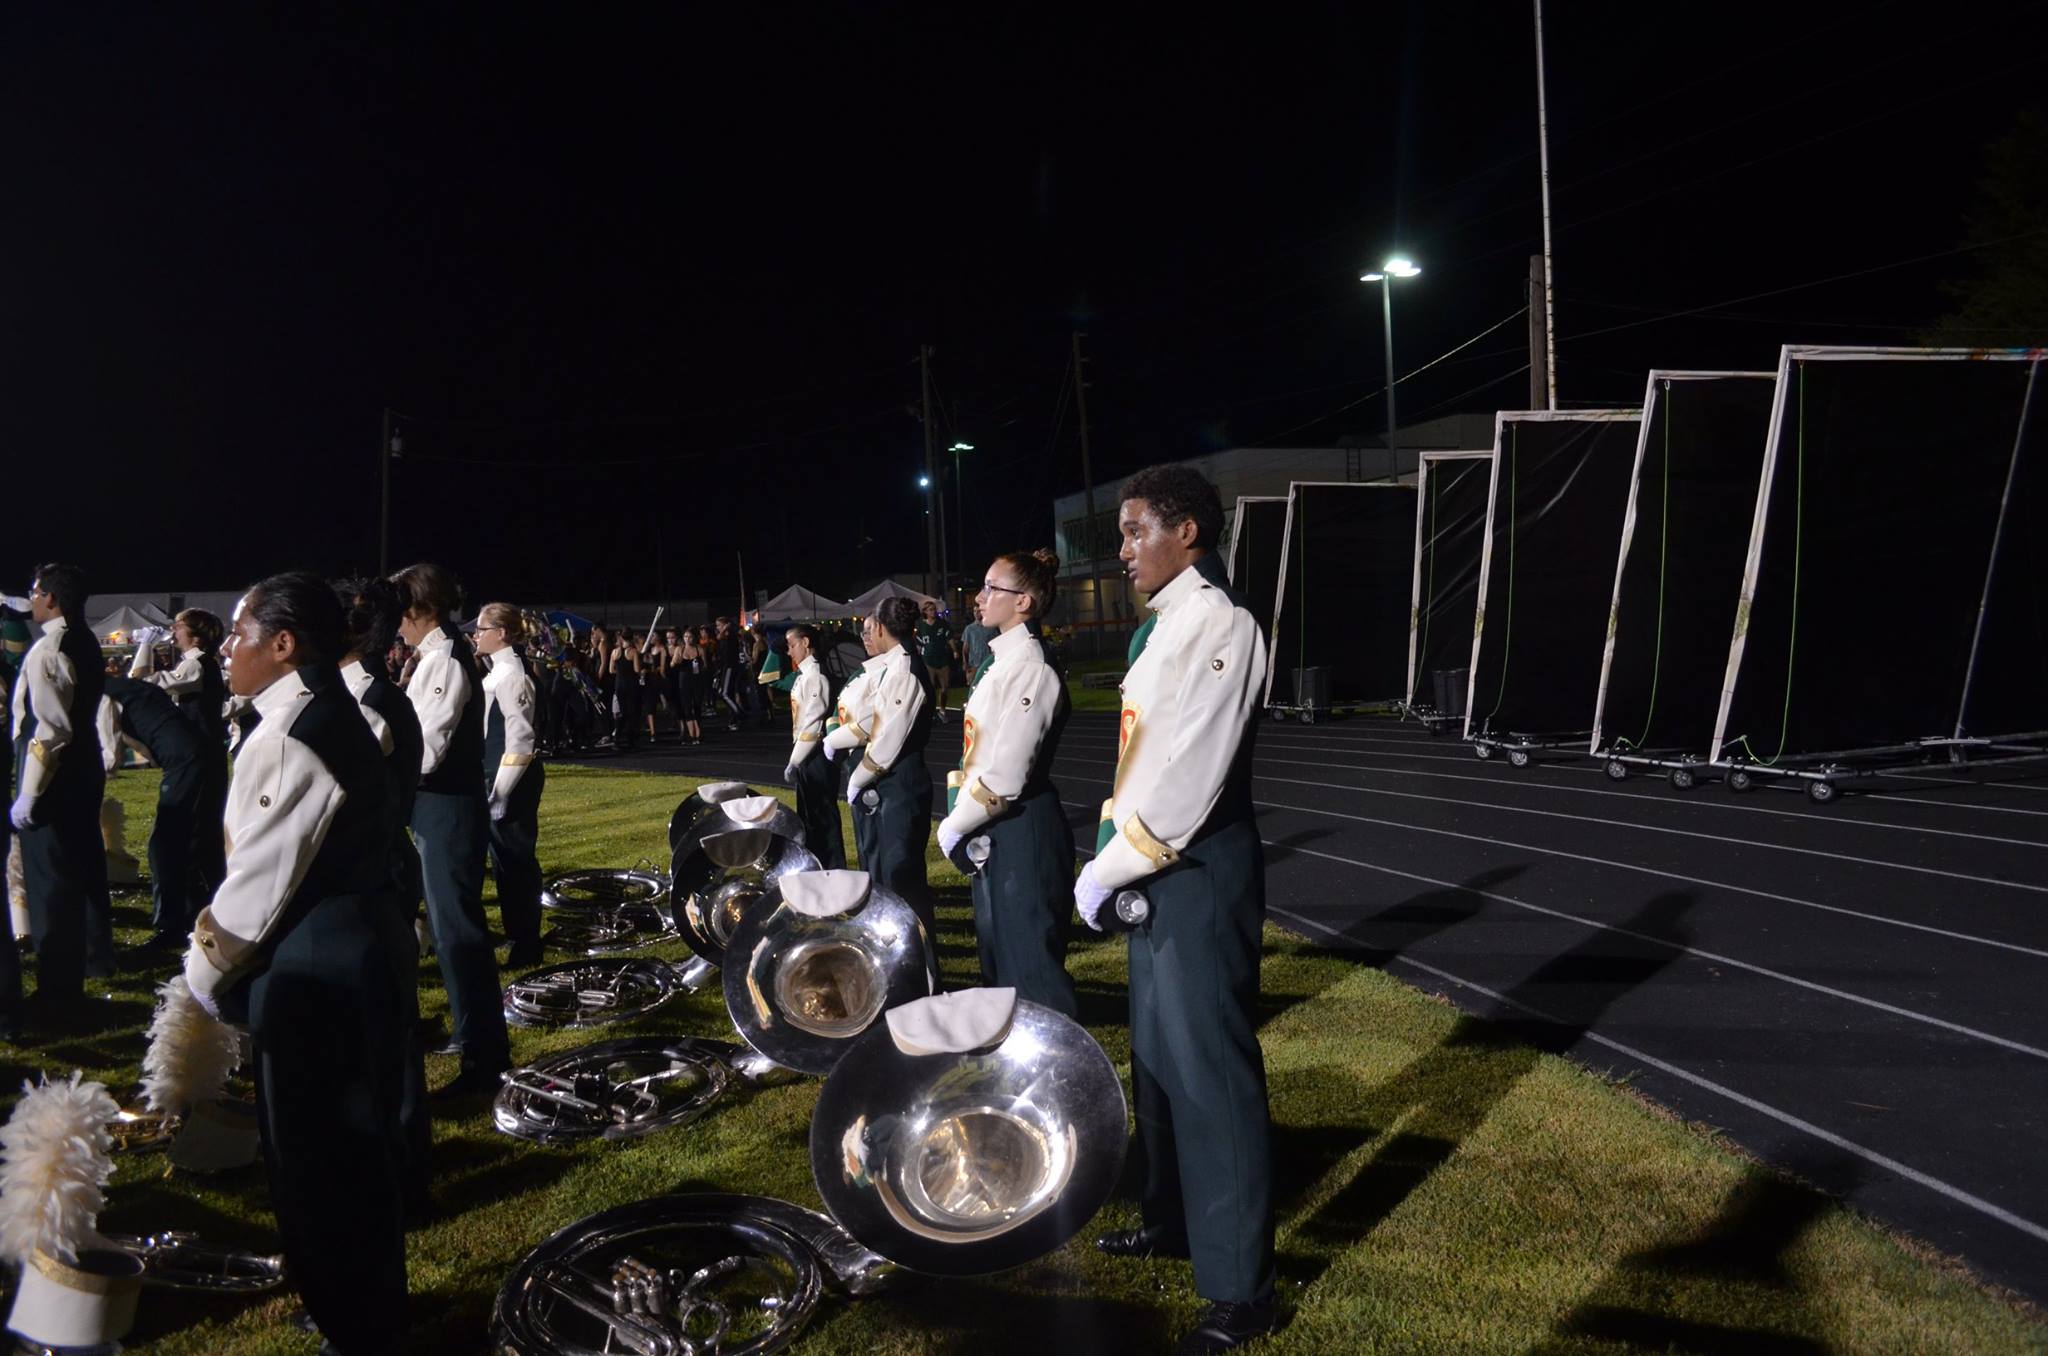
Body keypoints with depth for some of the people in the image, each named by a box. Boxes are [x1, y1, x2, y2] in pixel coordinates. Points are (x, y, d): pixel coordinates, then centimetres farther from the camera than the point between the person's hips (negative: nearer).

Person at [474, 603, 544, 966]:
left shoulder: (511, 676, -17)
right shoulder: (497, 673, 13)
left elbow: (519, 742, -21)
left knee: (514, 860, -2)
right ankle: (518, 933, 29)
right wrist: (493, 786, 17)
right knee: (505, 858, 17)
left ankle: (525, 946, 7)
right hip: (498, 778, 10)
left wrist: (499, 792, -20)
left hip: (512, 783, -10)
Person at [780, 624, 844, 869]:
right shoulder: (804, 675, 12)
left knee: (823, 815, -1)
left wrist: (794, 761, -19)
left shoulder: (815, 675, -17)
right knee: (809, 814, 17)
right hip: (807, 756, 9)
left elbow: (813, 724, -22)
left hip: (816, 756, -9)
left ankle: (833, 870, 7)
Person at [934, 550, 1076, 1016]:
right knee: (999, 954, 19)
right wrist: (959, 817, 8)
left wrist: (955, 825, -12)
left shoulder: (1032, 669, -19)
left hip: (1022, 832, -10)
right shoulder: (1004, 661, 11)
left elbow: (1005, 776, -23)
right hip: (993, 829, 10)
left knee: (1031, 963, -1)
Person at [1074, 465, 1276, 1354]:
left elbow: (1188, 770, -23)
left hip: (1200, 875, -10)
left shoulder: (1219, 622, -16)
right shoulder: (1167, 624, 13)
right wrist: (1112, 850, 6)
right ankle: (1172, 1223, 38)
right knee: (1160, 1057, 20)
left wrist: (1110, 866, -17)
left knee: (1213, 1071, -2)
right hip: (1159, 872, 10)